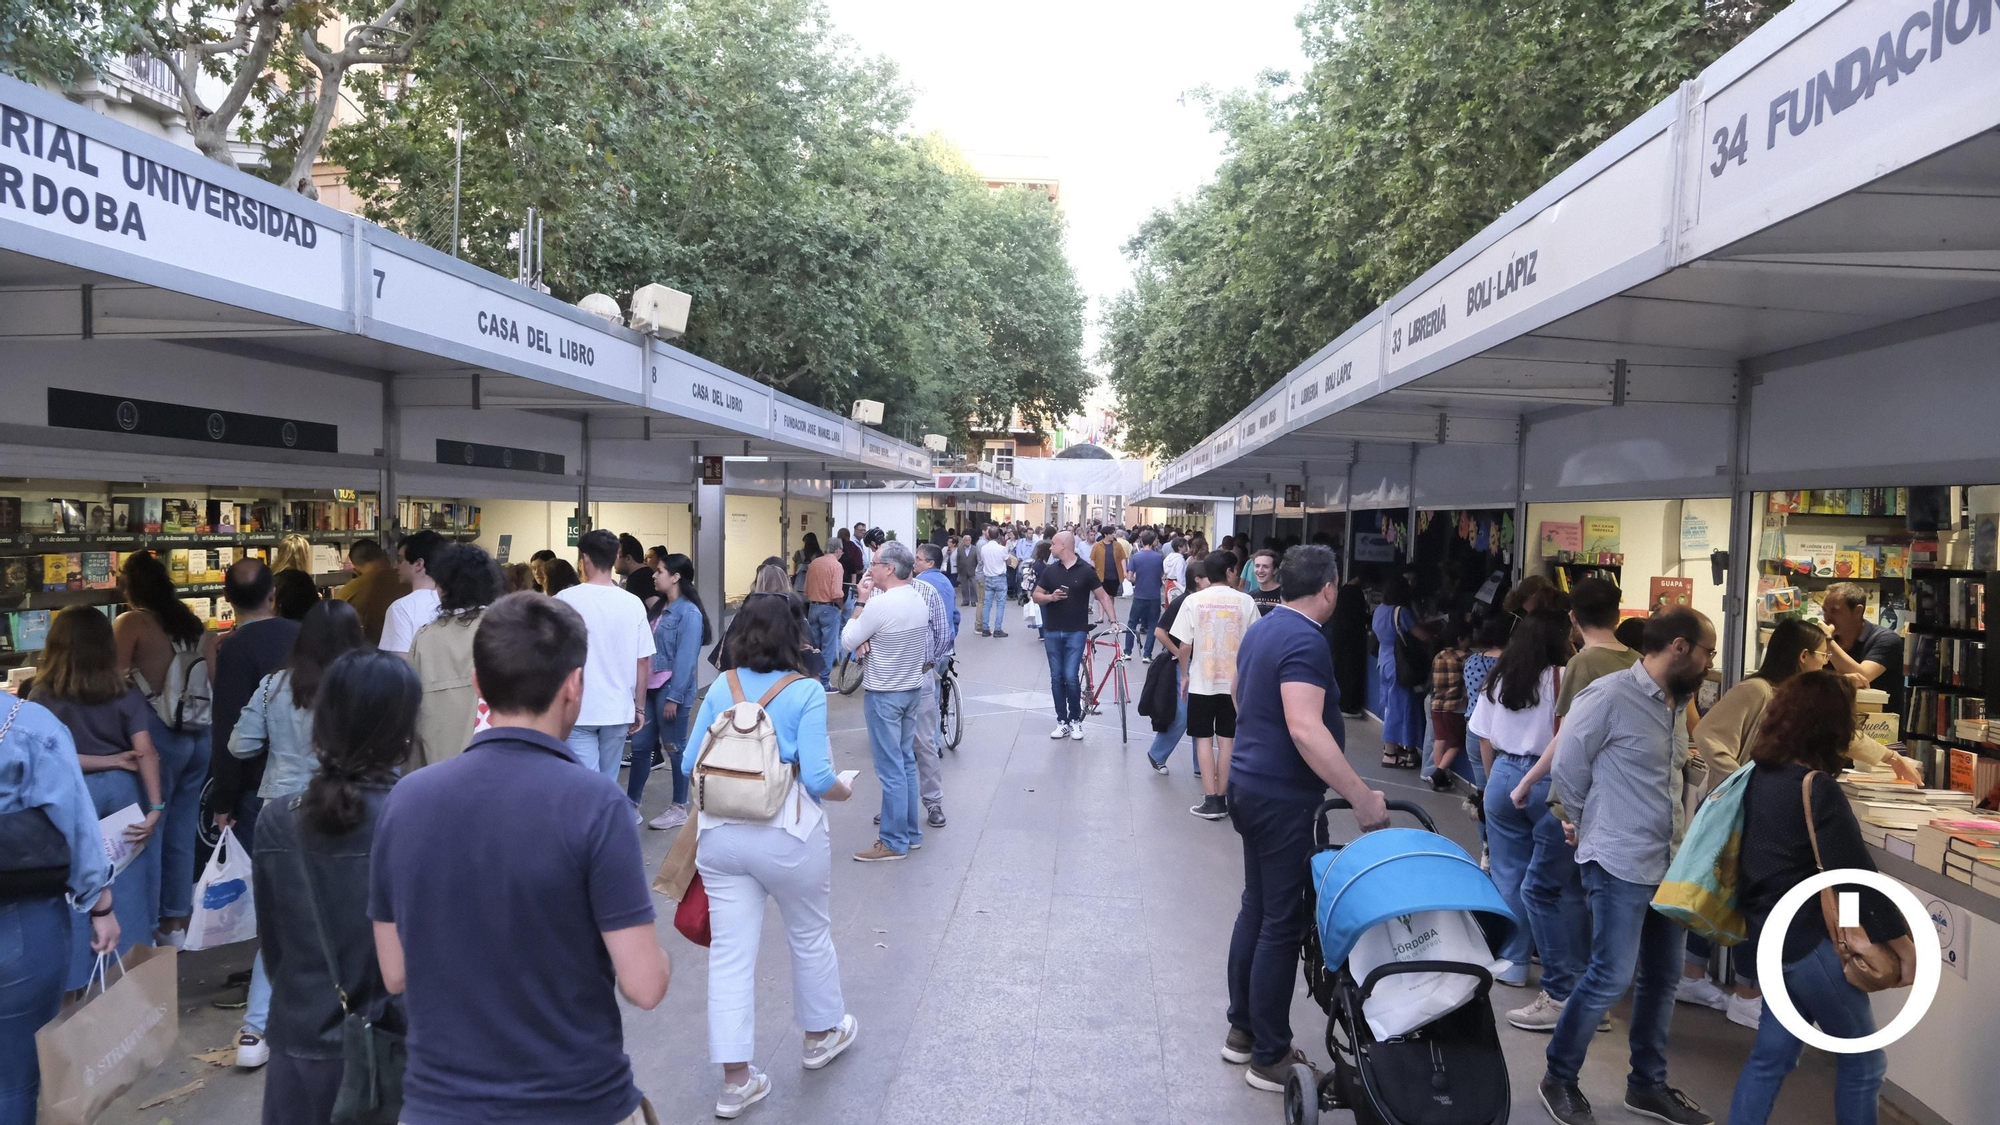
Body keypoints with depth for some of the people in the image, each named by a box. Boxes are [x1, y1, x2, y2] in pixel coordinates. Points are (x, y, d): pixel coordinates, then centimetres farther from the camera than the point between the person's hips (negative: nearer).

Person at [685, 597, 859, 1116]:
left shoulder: (720, 689, 2)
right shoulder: (806, 692, -10)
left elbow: (691, 765, 4)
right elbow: (816, 777, -16)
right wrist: (844, 791, 5)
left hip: (720, 834, 3)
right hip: (788, 835, -3)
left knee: (729, 952, 8)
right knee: (811, 937, 20)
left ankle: (735, 1081, 13)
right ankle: (822, 1034, 40)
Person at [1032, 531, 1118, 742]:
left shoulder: (1086, 570, -5)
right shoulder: (1050, 570, 4)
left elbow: (1102, 596, -2)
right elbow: (1037, 596, 7)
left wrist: (1113, 620, -12)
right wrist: (1051, 597, -14)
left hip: (1076, 632, -4)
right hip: (1052, 631, 4)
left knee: (1071, 677, -9)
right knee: (1057, 677, 5)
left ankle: (1076, 720, 9)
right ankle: (1062, 721, 15)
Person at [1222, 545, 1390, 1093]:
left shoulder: (1260, 628, 8)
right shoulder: (1305, 641, -21)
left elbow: (1237, 690, 24)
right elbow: (1305, 729, -31)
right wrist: (1363, 797, -29)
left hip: (1250, 784, 9)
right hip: (1282, 796, -9)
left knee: (1257, 907, 18)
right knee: (1284, 923, 0)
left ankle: (1242, 1029, 28)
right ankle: (1270, 1057, 9)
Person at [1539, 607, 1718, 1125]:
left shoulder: (1677, 703, 9)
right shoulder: (1608, 696, -16)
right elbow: (1566, 770, -10)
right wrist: (1598, 828, 3)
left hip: (1670, 862, 8)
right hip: (1621, 864, -8)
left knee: (1662, 978, 15)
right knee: (1610, 978, -3)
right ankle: (1559, 1078, 15)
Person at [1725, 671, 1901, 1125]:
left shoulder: (1761, 776, 5)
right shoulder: (1816, 788, -20)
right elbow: (1855, 878, -21)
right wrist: (1901, 939, -14)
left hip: (1771, 937, 8)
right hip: (1811, 943, -8)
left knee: (1772, 1054, 15)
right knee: (1865, 1061, 10)